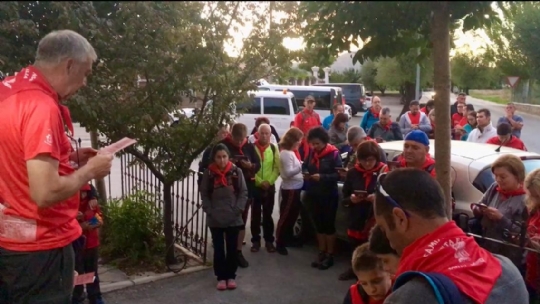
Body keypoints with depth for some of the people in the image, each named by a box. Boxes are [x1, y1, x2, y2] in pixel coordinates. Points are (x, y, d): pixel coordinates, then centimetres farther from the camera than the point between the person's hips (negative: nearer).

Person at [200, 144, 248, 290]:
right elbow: (204, 194, 2)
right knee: (218, 249, 10)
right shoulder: (208, 173, -4)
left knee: (232, 248, 11)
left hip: (234, 219, 0)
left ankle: (231, 276, 25)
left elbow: (243, 193, -1)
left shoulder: (236, 171, -5)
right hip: (215, 219, 0)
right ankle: (221, 277, 22)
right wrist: (209, 211, -8)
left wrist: (238, 210, -10)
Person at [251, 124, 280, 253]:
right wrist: (260, 181, -14)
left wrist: (269, 181, -11)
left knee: (268, 215, 10)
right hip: (254, 186, -1)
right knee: (255, 215, 6)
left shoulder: (274, 148, 3)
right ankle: (255, 240, 17)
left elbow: (277, 167, 2)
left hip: (270, 187, 2)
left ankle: (269, 240, 19)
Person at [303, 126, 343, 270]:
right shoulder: (312, 153, 4)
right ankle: (322, 253, 25)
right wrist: (305, 173, -7)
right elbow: (305, 166, 15)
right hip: (314, 195, 6)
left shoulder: (334, 154, -14)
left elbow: (339, 174, -18)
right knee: (319, 224, 13)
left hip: (329, 196, -6)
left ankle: (330, 255, 15)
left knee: (329, 225, 4)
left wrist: (322, 177, -25)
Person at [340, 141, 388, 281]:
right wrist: (351, 199, -13)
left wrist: (377, 198, -23)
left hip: (376, 219, -4)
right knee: (356, 246, 17)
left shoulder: (384, 172, -8)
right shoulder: (353, 173, 3)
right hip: (356, 218, 4)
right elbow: (344, 198, 7)